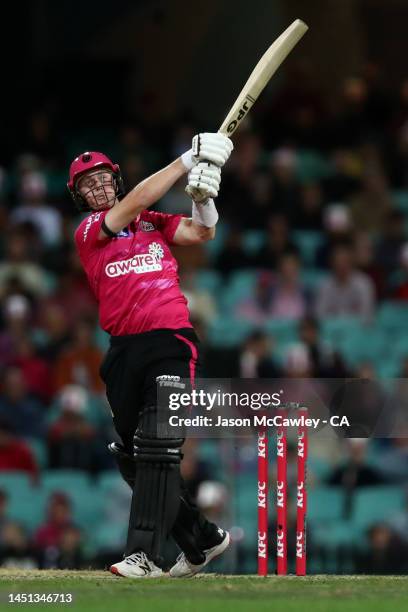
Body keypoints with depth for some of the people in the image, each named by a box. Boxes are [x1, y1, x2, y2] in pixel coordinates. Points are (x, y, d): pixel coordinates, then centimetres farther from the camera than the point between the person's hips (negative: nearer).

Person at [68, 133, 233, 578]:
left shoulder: (154, 223, 13)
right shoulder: (88, 233, 6)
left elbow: (200, 233, -1)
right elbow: (136, 202, -8)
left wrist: (203, 197, -21)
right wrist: (189, 159, -11)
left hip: (170, 341, -2)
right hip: (124, 352, 2)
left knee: (157, 449, -17)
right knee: (131, 458, 7)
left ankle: (144, 555, -21)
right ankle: (202, 539, 23)